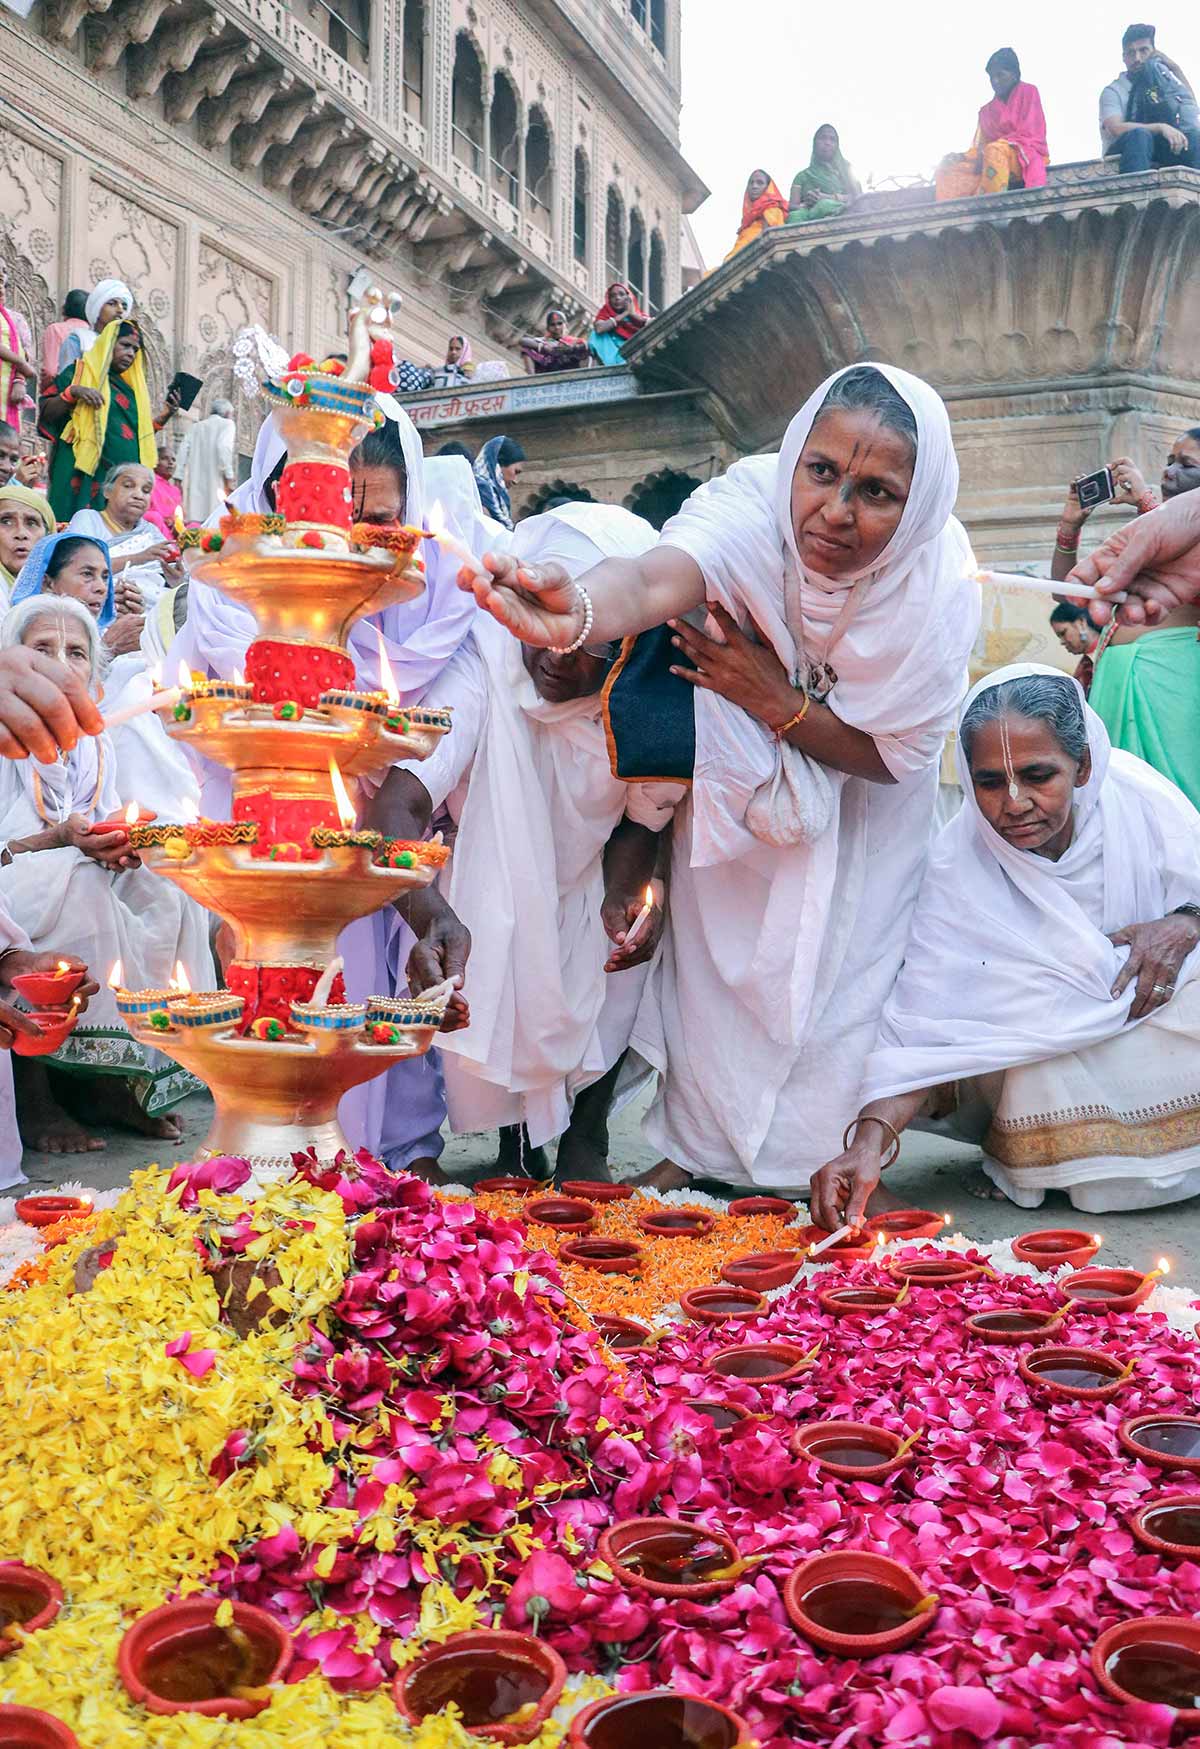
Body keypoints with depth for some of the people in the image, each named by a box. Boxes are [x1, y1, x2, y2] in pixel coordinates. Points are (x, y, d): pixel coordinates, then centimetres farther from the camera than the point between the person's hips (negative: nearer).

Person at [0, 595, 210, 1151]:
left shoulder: (95, 745, 10)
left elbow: (103, 845, 11)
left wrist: (120, 846, -12)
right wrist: (56, 840, -28)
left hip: (81, 895, 6)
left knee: (170, 895, -16)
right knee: (73, 879, -33)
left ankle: (116, 1079, -11)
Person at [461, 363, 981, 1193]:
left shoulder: (940, 585, -33)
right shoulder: (753, 502, -37)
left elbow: (891, 757, -22)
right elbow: (655, 580, -59)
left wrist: (778, 701, -35)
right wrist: (580, 612, -81)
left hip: (861, 793, 0)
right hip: (739, 768, 0)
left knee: (836, 966, 4)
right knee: (719, 946, 7)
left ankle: (813, 1155, 28)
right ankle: (699, 1145, 25)